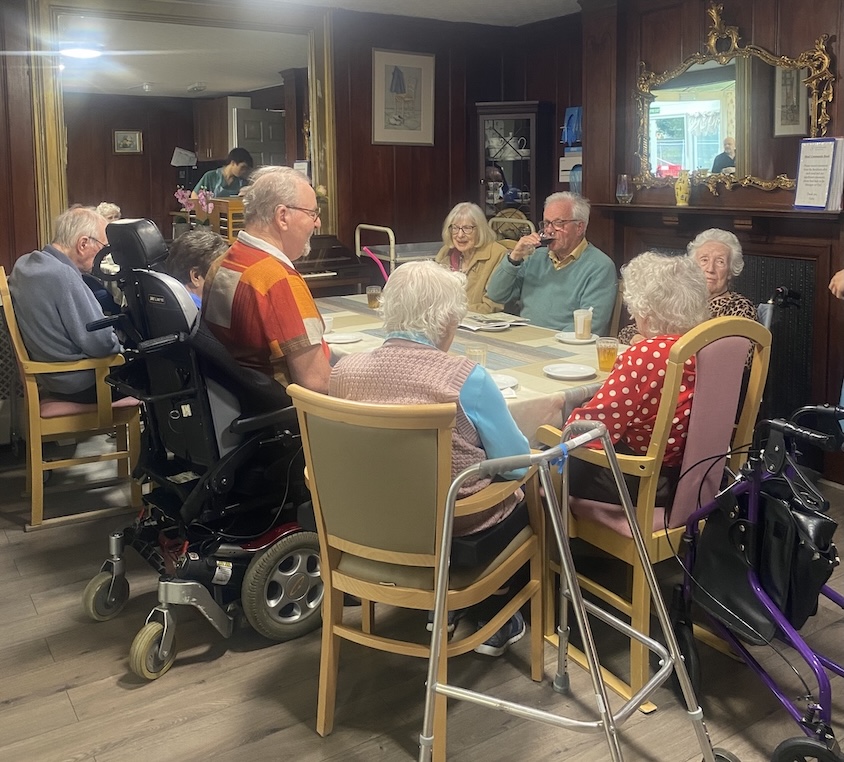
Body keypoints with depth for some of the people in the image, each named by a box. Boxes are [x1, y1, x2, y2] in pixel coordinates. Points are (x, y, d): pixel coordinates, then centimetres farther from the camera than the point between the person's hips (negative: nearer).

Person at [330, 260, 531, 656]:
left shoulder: (344, 370, -10)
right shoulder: (467, 379, -23)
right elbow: (517, 463, -13)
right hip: (457, 535, -5)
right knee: (525, 494, 25)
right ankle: (495, 621, 36)